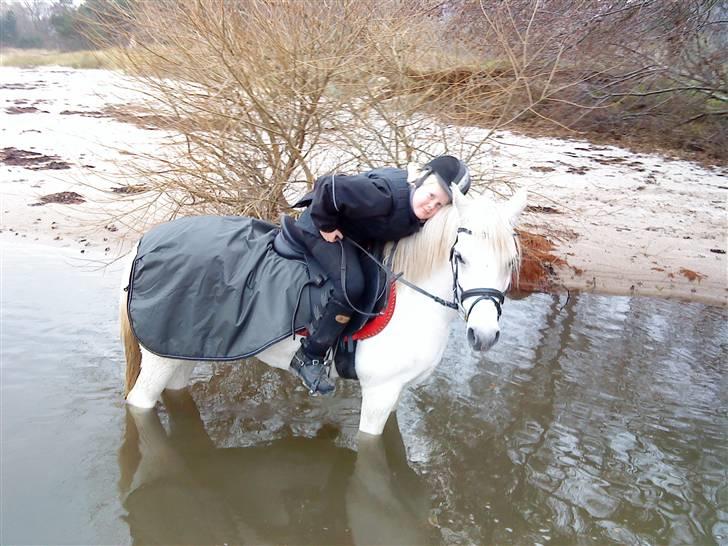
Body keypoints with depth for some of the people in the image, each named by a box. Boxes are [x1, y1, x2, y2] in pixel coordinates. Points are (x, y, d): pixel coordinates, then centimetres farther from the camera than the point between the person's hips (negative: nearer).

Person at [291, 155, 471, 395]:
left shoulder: (420, 213, -11)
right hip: (321, 228, -9)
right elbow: (328, 186, -39)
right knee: (350, 285, -25)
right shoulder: (385, 193, -38)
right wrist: (327, 226, -27)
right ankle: (309, 356, -12)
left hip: (355, 235, 9)